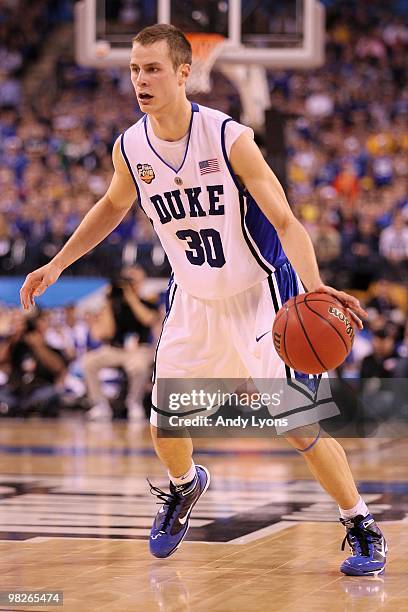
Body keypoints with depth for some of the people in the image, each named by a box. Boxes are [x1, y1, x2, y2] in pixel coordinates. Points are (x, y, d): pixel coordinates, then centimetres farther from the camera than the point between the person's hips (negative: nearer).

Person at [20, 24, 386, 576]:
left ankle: (363, 529, 8)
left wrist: (313, 286, -39)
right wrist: (58, 264, 14)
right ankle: (185, 485, 40)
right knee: (164, 423, 5)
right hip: (193, 300, 5)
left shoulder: (229, 138, -23)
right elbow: (114, 206, 15)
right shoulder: (129, 148, -8)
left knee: (300, 427, -10)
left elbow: (284, 221, -23)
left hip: (260, 296, -5)